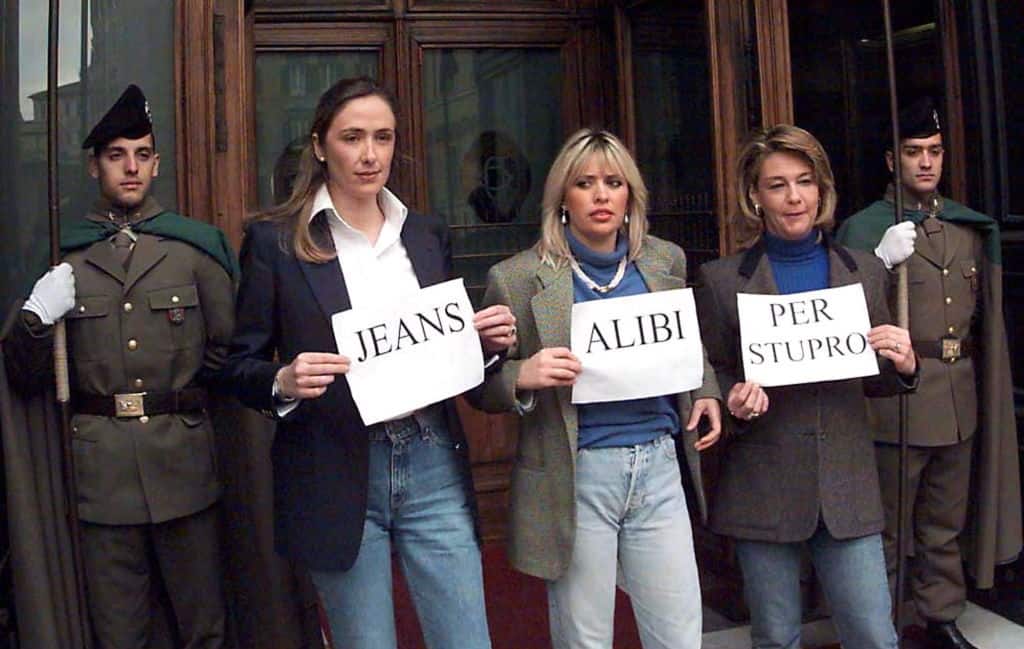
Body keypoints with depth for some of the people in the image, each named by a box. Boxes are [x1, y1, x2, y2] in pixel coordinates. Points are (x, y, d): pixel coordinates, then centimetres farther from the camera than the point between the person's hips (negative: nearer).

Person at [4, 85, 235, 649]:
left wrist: (182, 391, 5)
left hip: (183, 455, 0)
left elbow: (227, 347, 8)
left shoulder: (195, 247, 4)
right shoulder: (63, 256, 6)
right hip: (100, 465, 1)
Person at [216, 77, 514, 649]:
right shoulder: (276, 239, -2)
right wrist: (284, 382, -21)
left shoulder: (429, 235, 9)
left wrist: (490, 341, -5)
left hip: (433, 471, 3)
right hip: (336, 476, -3)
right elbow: (240, 367, 0)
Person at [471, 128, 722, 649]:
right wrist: (522, 376, -22)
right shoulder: (519, 278, -6)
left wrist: (706, 393, 3)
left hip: (660, 468, 4)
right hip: (576, 477, -3)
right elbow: (482, 388, -1)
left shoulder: (666, 261, 7)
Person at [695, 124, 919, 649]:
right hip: (763, 486, -2)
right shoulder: (721, 279, -2)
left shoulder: (865, 271, 7)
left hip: (847, 485, 2)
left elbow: (871, 383, 13)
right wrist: (733, 401, -17)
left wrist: (903, 367, -8)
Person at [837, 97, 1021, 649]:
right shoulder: (863, 228, -4)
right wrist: (881, 262, -24)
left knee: (946, 525, 17)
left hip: (961, 397, 6)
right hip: (899, 395, -5)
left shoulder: (972, 227, 13)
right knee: (886, 528, 3)